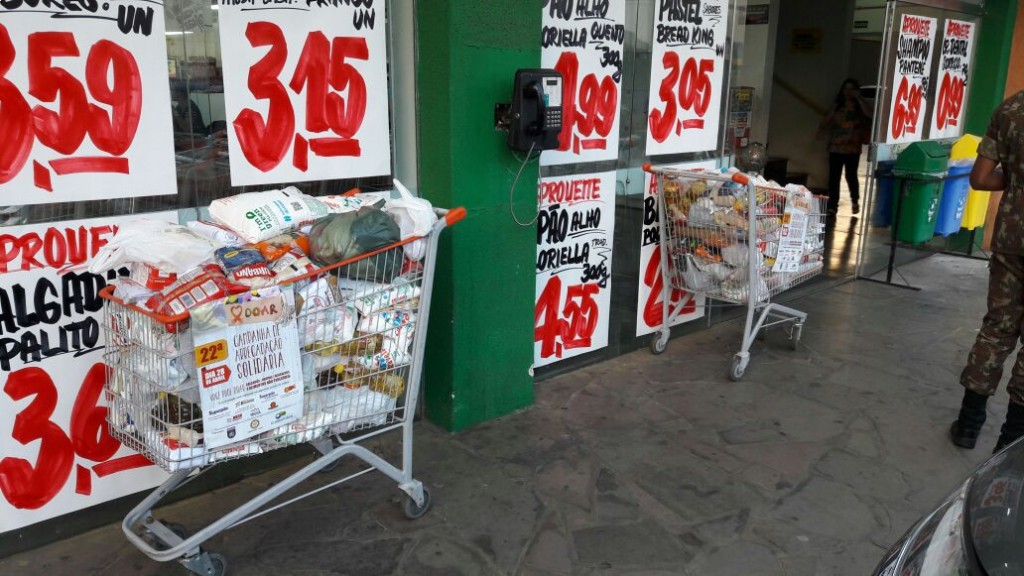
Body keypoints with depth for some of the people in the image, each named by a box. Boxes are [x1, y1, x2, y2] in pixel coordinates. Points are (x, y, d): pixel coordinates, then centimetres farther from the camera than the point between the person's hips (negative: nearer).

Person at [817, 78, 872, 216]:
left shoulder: (859, 107, 6)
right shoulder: (837, 106, 13)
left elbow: (869, 114, -13)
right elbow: (827, 120, 13)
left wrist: (859, 98, -11)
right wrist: (821, 131, -4)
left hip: (853, 148, -2)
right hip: (835, 147, 2)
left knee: (851, 176, -3)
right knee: (834, 177, -3)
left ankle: (855, 201, 22)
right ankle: (832, 206, 0)